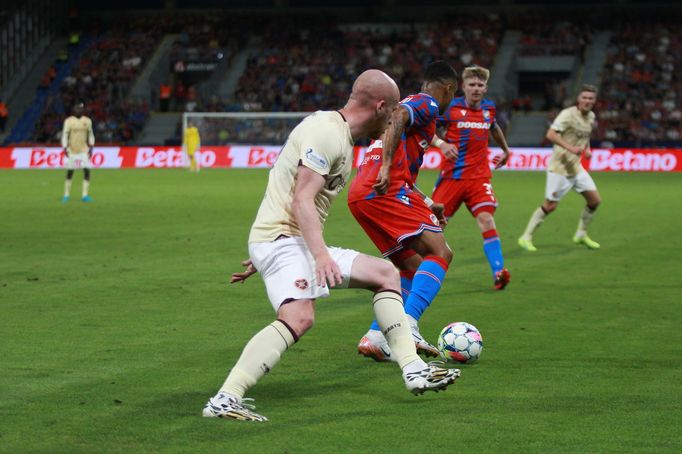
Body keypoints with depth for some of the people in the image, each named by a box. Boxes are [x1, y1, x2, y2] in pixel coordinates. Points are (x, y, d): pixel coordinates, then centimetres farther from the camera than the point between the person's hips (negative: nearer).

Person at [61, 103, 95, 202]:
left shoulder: (87, 121, 5)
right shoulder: (69, 121, -5)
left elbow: (90, 134, 13)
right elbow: (65, 135, -4)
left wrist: (91, 147, 8)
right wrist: (65, 148, -12)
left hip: (84, 150, 2)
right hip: (72, 151, -2)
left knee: (87, 171, -9)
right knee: (69, 173, 3)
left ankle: (85, 195, -7)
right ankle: (66, 195, 15)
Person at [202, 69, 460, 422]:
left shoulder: (339, 134, 19)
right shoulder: (326, 132, -13)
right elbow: (302, 201, -22)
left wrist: (260, 256, 27)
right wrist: (321, 255, -33)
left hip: (300, 243, 11)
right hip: (280, 238, -11)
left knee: (386, 273, 15)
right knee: (299, 317, -33)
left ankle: (414, 372, 12)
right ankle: (224, 400, -37)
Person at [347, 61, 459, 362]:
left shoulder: (410, 102, 32)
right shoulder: (427, 103, 3)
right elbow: (397, 119, -19)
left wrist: (425, 204, 36)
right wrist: (386, 168, -28)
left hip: (359, 194, 10)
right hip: (387, 189, -9)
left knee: (413, 269, 13)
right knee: (439, 253, -14)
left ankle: (375, 337, 2)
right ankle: (408, 326, -30)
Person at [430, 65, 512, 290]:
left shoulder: (489, 108, 7)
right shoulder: (451, 107, -7)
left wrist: (505, 150, 39)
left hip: (478, 177, 2)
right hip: (451, 176, -2)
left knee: (486, 219, -18)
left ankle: (498, 273, -23)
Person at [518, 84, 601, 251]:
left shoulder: (591, 116, 8)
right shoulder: (568, 114, -17)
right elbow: (550, 134, -26)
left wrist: (587, 149, 8)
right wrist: (569, 147, -34)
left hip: (576, 166, 8)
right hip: (560, 166, -8)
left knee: (595, 200, 5)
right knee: (550, 205, -6)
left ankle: (581, 234, 23)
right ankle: (526, 237, 6)